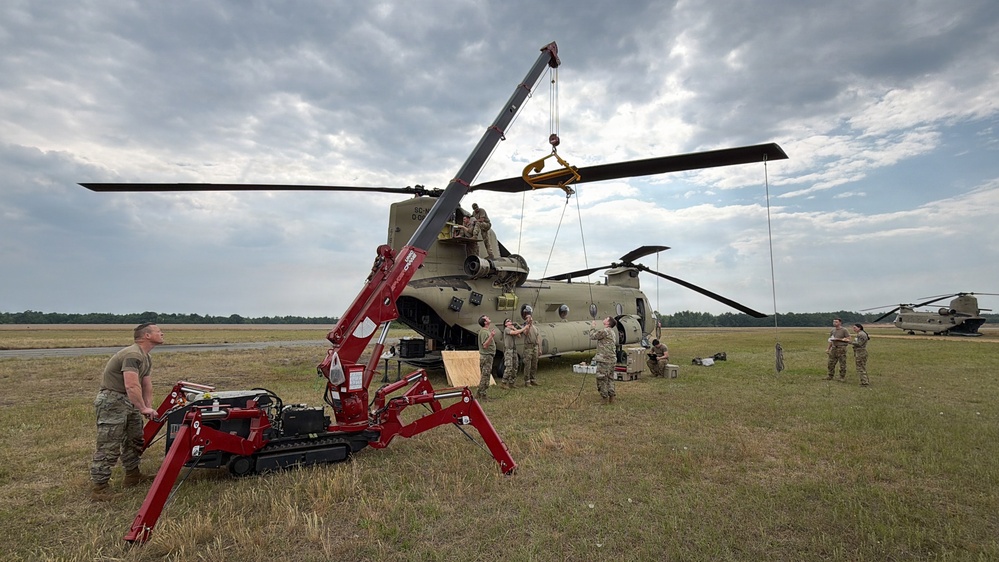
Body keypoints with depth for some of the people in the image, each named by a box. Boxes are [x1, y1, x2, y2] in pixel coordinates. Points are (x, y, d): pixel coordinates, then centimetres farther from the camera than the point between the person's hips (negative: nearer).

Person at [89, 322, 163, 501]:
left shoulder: (146, 358, 11)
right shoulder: (132, 355, -23)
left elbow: (146, 384, 12)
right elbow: (132, 386, -31)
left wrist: (148, 406, 2)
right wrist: (144, 409, -28)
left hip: (129, 401, 11)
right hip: (112, 401, -11)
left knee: (135, 439, 18)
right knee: (109, 446, -7)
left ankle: (133, 475, 31)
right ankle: (99, 487, 1)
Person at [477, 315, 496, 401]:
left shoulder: (487, 331, 15)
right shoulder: (484, 332, -17)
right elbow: (485, 345, -24)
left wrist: (492, 335, 20)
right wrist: (491, 336, -33)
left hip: (488, 356, 10)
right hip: (486, 356, -10)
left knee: (484, 376, 16)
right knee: (485, 376, -4)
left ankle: (479, 393, 23)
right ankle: (482, 395, 2)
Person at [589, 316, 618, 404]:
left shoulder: (605, 331, -15)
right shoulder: (612, 332, 16)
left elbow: (592, 336, -7)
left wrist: (593, 327, 5)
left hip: (604, 359, -10)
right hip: (612, 358, 10)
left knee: (601, 378, -1)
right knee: (610, 378, 15)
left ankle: (605, 398, 3)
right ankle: (611, 397, 19)